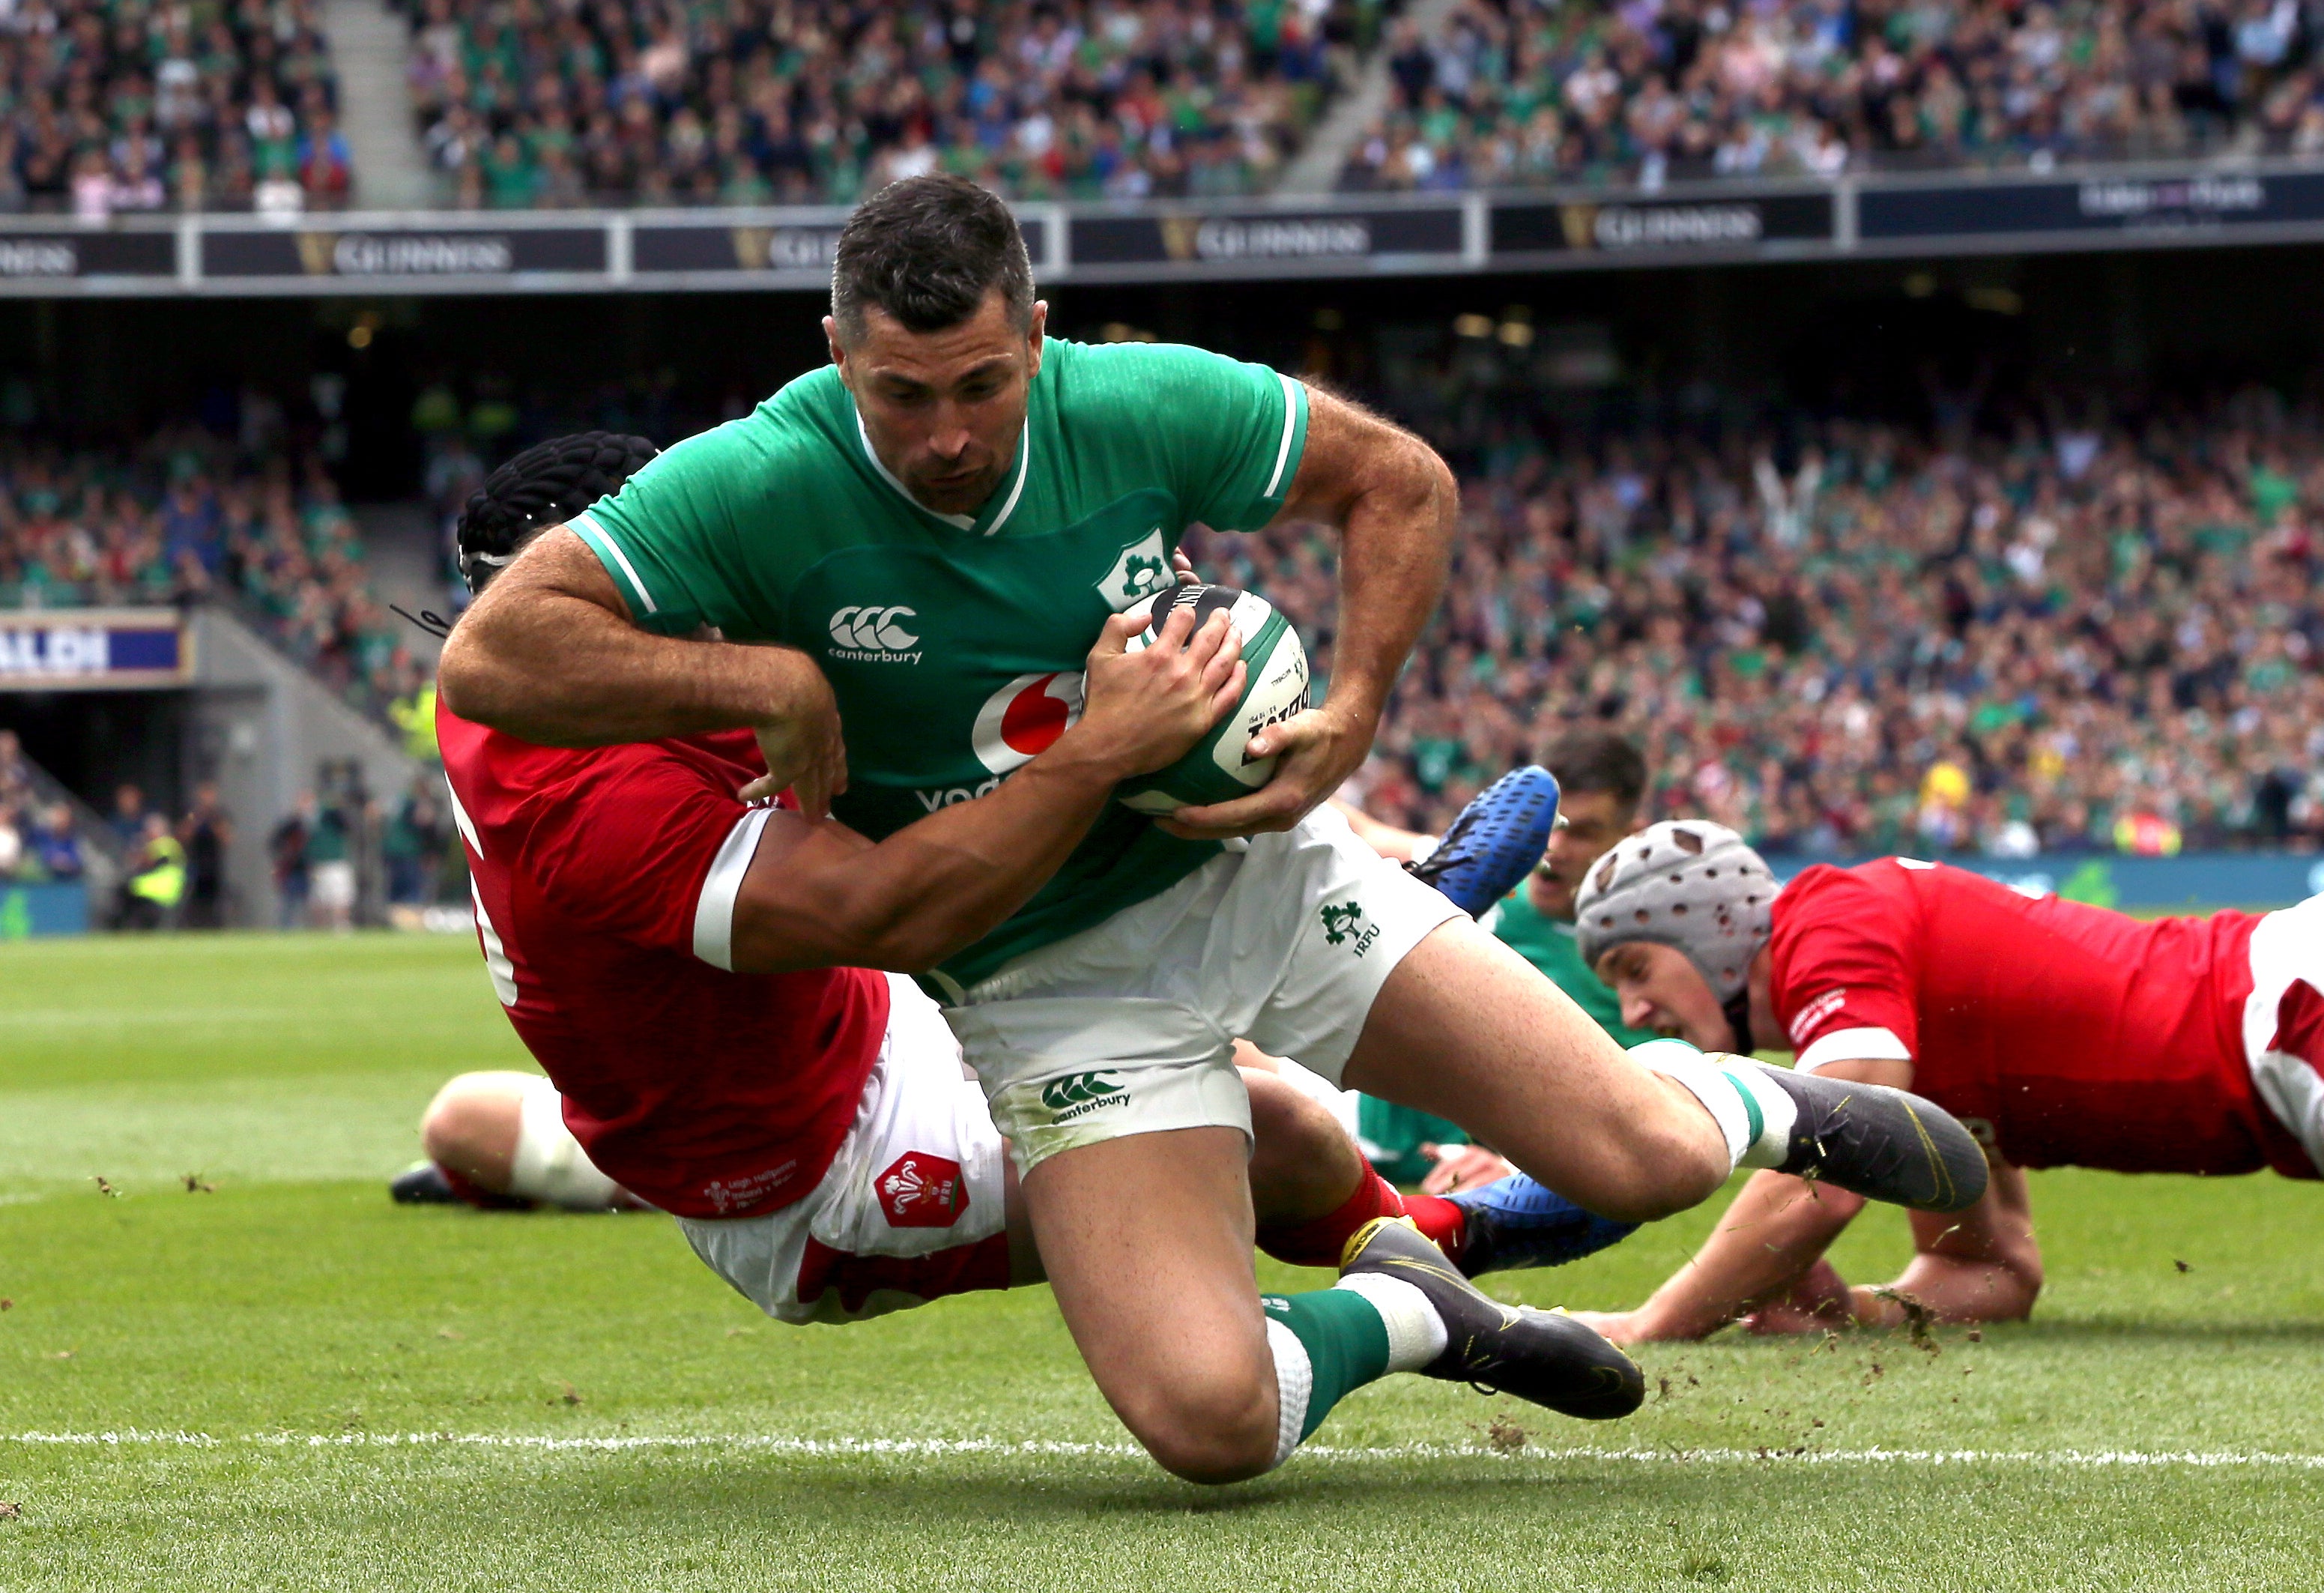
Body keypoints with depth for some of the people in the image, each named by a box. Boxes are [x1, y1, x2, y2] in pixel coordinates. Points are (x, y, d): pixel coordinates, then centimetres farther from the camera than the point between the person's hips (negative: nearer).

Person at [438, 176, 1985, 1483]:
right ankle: (1402, 1314, 12)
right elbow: (489, 656, -24)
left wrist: (1353, 716, -12)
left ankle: (1757, 1111, 35)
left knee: (1647, 1162, -5)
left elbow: (1402, 482, 2)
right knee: (1210, 1420, -23)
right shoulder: (764, 488, -21)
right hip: (1058, 981, -2)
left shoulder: (1144, 406, -14)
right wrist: (765, 681, -29)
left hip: (1259, 869, 2)